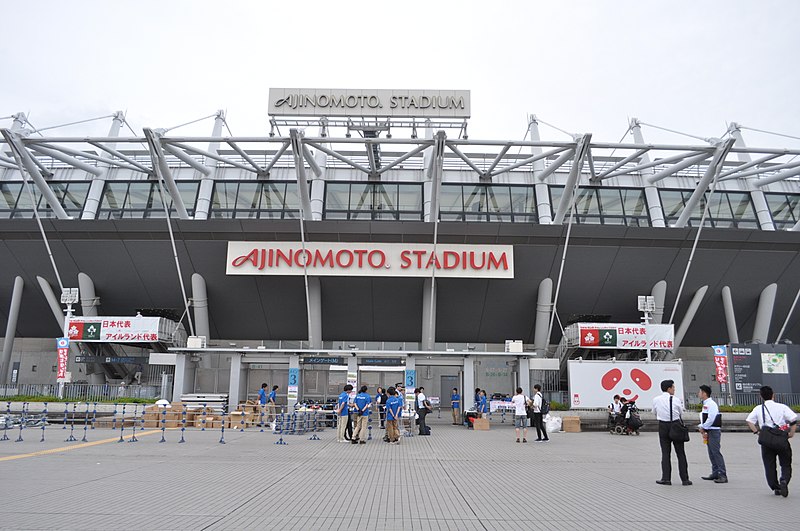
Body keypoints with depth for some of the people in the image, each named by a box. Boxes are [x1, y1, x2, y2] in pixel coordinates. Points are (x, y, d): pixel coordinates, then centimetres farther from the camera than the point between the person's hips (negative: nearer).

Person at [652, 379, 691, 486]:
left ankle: (666, 478, 2)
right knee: (680, 453, 9)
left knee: (665, 453, 6)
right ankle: (685, 479, 12)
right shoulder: (676, 399, -9)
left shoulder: (656, 400, -3)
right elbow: (681, 413, 2)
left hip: (663, 426, 1)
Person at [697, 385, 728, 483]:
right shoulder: (705, 404, 15)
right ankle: (715, 473, 20)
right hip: (709, 431, 10)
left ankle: (723, 475, -9)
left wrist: (703, 427, -11)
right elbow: (704, 418, 18)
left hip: (714, 431, -10)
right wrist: (702, 428, 4)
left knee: (716, 452, -11)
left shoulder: (711, 404, -15)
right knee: (711, 453, 13)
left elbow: (710, 419, -21)